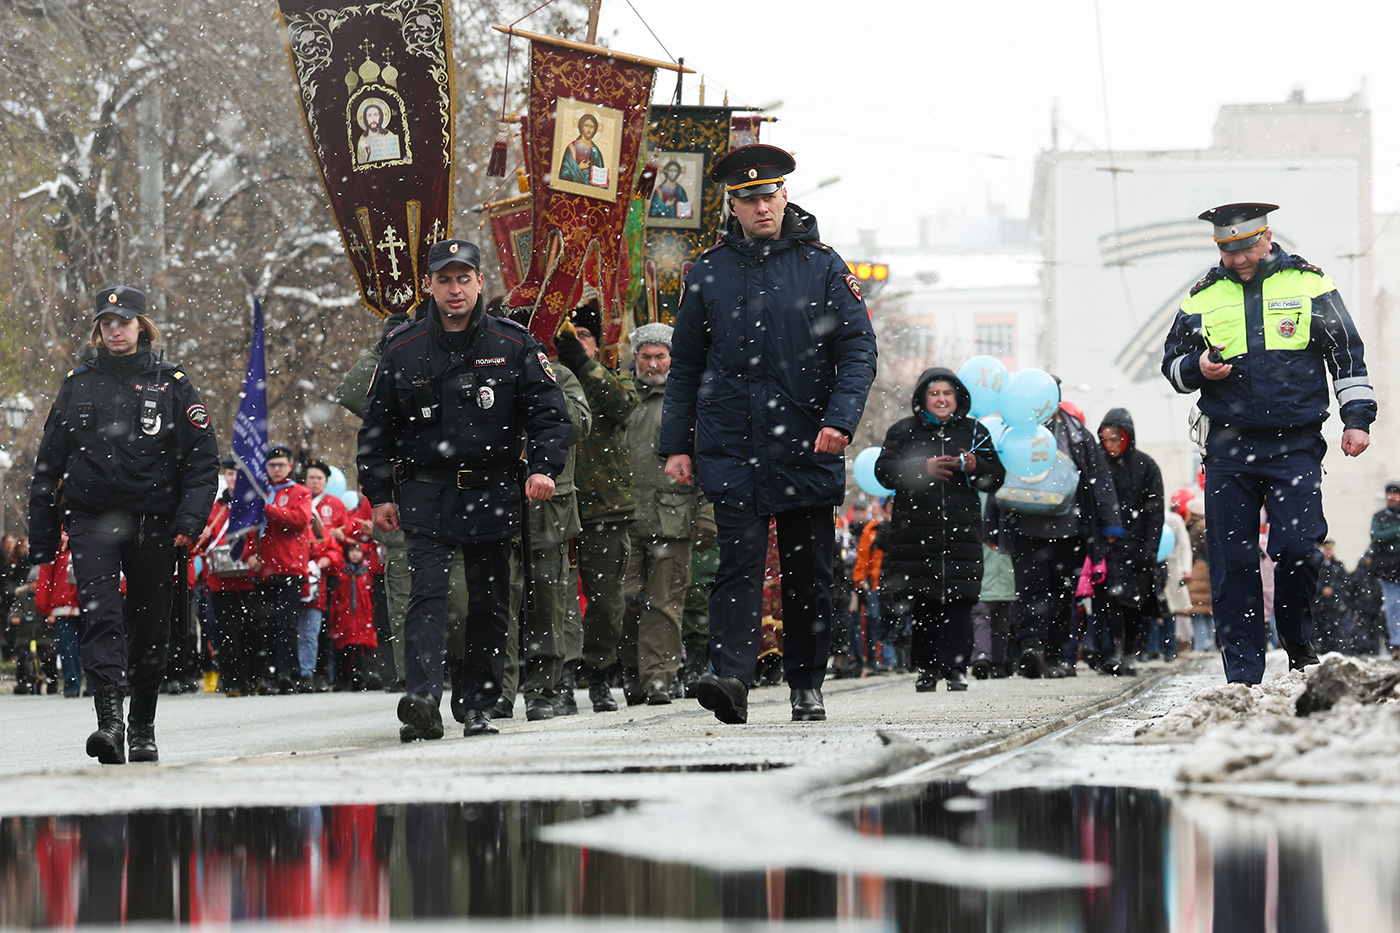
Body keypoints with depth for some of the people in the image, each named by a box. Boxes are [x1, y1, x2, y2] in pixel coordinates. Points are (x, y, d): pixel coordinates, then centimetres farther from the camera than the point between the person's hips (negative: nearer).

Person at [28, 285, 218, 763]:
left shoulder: (172, 385, 4)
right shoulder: (77, 384, 9)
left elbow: (203, 459, 2)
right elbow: (49, 463, 14)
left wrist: (189, 520, -11)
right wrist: (42, 537, 10)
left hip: (152, 524, 0)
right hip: (91, 519, 0)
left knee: (150, 627, 7)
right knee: (102, 615, -17)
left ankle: (143, 728, 21)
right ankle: (109, 721, -27)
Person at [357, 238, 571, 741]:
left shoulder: (513, 345, 2)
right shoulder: (402, 350, 4)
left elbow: (549, 412, 3)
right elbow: (377, 429, 12)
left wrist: (543, 468, -13)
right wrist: (379, 494, 7)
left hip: (493, 496, 1)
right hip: (426, 496, -1)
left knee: (490, 603, 6)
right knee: (428, 593, -15)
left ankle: (478, 707, 16)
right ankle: (422, 701, -27)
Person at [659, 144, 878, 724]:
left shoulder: (822, 265, 4)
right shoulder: (708, 273, 8)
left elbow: (858, 350, 1)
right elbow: (685, 366, 13)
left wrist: (841, 419, -14)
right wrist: (676, 445, 7)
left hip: (808, 450, 0)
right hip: (731, 449, 0)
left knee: (809, 572, 6)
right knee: (739, 561, -13)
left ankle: (806, 686, 17)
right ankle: (730, 675, -23)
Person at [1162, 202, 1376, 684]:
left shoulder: (1308, 283, 4)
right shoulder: (1203, 297, 9)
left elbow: (1347, 354, 8)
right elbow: (1172, 363, 17)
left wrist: (1357, 417, 1)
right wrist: (1198, 368, -5)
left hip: (1296, 445, -2)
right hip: (1229, 445, 2)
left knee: (1298, 548, -13)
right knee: (1232, 560, -2)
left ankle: (1298, 643, 13)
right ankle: (1243, 673, 3)